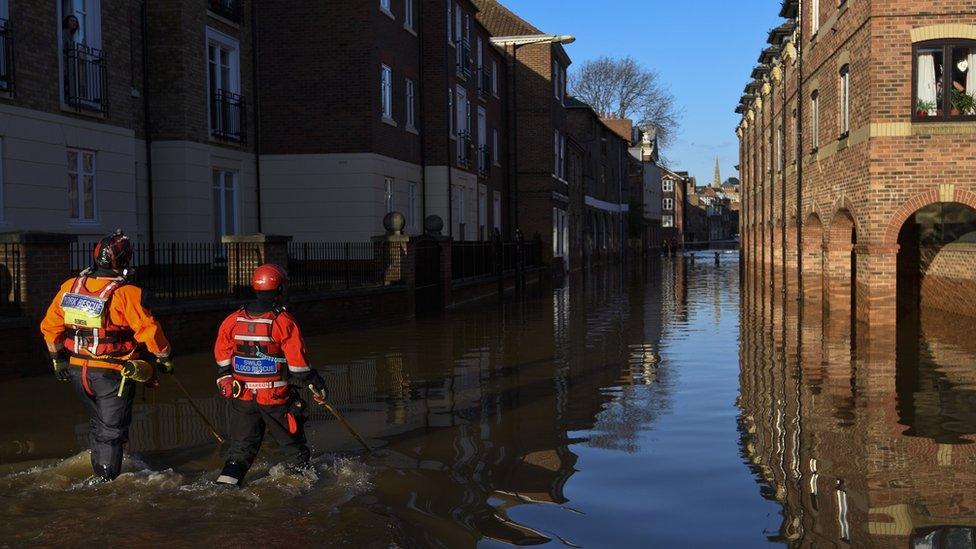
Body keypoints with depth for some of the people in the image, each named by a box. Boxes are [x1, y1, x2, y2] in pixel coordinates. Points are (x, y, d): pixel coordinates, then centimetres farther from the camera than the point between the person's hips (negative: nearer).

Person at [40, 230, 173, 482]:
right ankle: (106, 480, 10)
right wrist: (164, 357, -2)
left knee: (99, 423, 23)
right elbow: (149, 329, -17)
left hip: (77, 370, 6)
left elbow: (50, 326, 7)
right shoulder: (125, 293, -19)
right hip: (112, 373, -6)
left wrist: (58, 358, 19)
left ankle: (99, 474, 33)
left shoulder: (70, 287, 0)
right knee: (112, 429, 8)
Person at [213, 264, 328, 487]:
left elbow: (222, 355, 9)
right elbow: (298, 362, -13)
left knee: (242, 445, 14)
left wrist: (224, 379, 24)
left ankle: (227, 481, 3)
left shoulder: (234, 319, 0)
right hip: (277, 396, -4)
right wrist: (318, 385, -3)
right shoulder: (284, 321, -14)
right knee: (293, 444, 14)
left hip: (243, 396, 4)